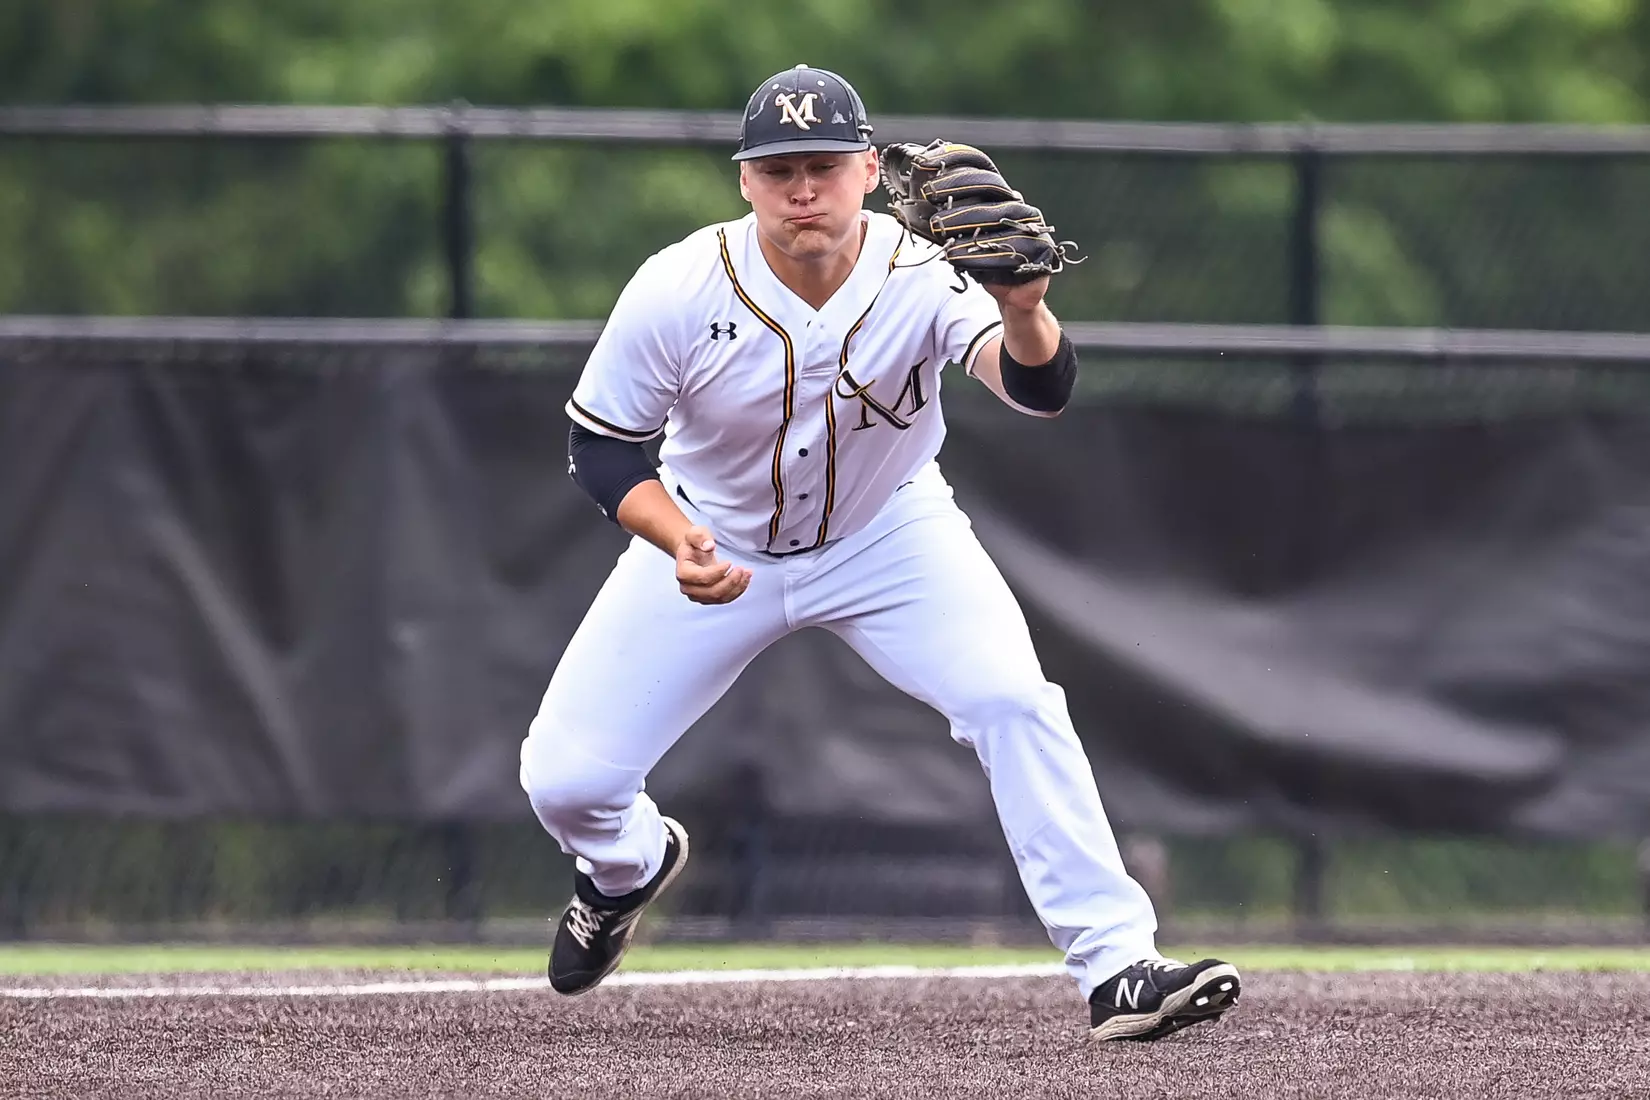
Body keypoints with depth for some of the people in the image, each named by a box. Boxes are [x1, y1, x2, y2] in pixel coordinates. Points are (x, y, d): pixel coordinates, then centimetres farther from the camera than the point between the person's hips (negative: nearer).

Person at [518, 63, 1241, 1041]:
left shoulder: (922, 278, -28)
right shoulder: (677, 292, -26)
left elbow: (1039, 389, -45)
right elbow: (601, 447, -14)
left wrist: (1023, 314, -67)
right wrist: (678, 541, -32)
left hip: (888, 534, -1)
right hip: (717, 543, 1)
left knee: (1015, 703, -24)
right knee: (565, 780, -5)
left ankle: (1116, 969, -19)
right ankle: (630, 863, 34)